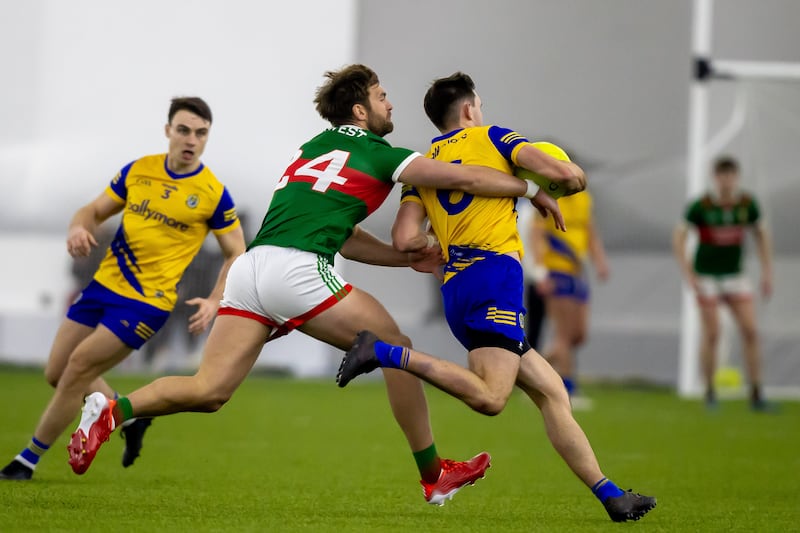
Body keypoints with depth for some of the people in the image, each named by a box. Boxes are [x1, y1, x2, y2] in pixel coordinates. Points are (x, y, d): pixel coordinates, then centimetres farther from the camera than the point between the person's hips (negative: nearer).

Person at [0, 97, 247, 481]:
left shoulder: (213, 194, -9)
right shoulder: (137, 171, 3)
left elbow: (236, 254, -2)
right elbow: (96, 210, 12)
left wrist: (214, 302, -16)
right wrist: (79, 228, -12)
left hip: (148, 302, -6)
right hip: (104, 285, 6)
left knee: (78, 369, -11)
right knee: (57, 374, 9)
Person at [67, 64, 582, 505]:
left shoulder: (314, 149, 29)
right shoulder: (376, 154, 7)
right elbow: (463, 178, 3)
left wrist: (409, 258, 29)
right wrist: (533, 190, 15)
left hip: (250, 268, 7)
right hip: (297, 269, -7)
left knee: (208, 391, 2)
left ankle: (112, 410, -18)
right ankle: (435, 475, 12)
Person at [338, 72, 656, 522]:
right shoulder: (490, 137, 9)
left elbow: (405, 240, 6)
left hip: (455, 289, 7)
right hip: (495, 272, -7)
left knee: (551, 392, 6)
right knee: (490, 397, -22)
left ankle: (610, 495, 1)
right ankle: (386, 353, -25)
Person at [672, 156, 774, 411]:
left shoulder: (748, 203, -6)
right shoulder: (701, 206, -15)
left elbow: (762, 235, 9)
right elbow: (678, 238, -10)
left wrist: (767, 274, 5)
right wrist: (688, 276, -17)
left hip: (735, 275, 3)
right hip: (706, 277, -3)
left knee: (751, 331, -7)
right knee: (711, 334, -7)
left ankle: (756, 395, -1)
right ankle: (710, 392, 9)